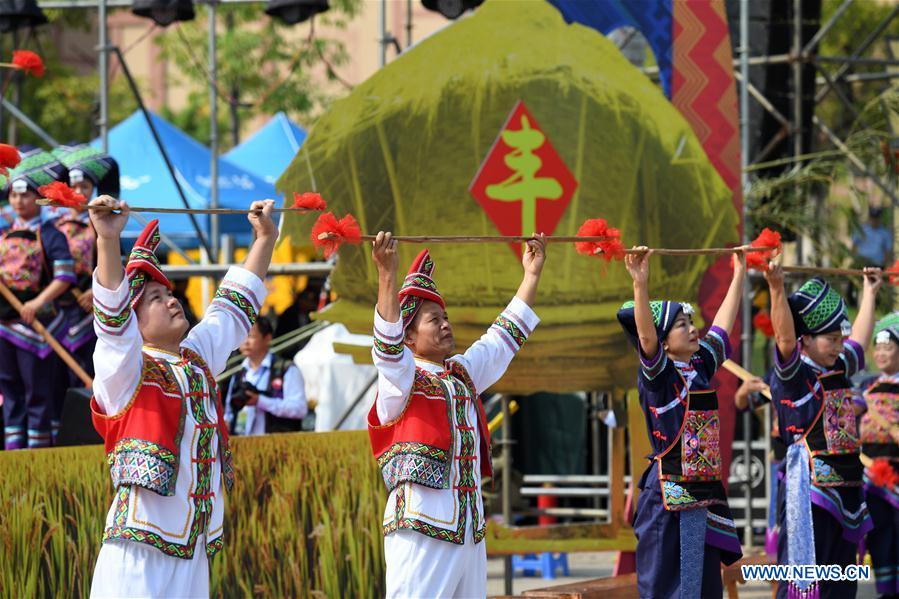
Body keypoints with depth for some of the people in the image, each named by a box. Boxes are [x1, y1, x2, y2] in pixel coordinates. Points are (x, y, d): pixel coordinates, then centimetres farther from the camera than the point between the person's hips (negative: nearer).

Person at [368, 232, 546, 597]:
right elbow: (387, 344, -23)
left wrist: (532, 274, 30)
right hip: (422, 527, -8)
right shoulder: (401, 377, -4)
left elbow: (505, 337, 28)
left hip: (469, 528, 8)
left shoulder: (462, 372, 18)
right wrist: (387, 274, -34)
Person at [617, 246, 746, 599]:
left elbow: (723, 323, 22)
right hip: (670, 500, -7)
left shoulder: (701, 366, 11)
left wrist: (739, 272, 26)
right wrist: (640, 284, -39)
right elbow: (645, 336, -26)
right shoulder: (657, 375, -8)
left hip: (706, 497, 7)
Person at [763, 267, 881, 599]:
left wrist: (869, 292, 38)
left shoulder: (838, 370, 15)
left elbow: (859, 339, 30)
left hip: (845, 492, 9)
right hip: (809, 493, -9)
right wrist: (777, 290, -35)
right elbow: (785, 338, -23)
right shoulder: (793, 374, -8)